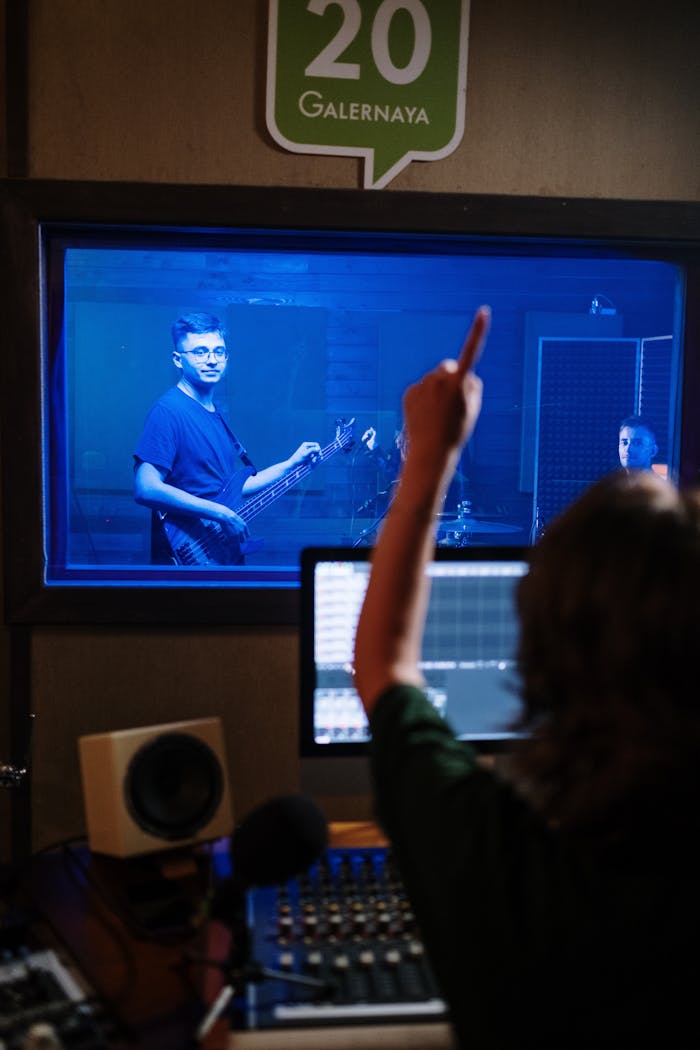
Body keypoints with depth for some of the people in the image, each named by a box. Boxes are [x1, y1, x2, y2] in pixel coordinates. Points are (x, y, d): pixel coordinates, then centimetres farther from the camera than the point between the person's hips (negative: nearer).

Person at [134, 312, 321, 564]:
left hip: (226, 552, 9)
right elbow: (146, 489, -23)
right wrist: (220, 514, -21)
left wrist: (291, 464, 15)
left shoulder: (214, 414, 14)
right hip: (188, 556, -9)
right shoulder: (168, 411, -13)